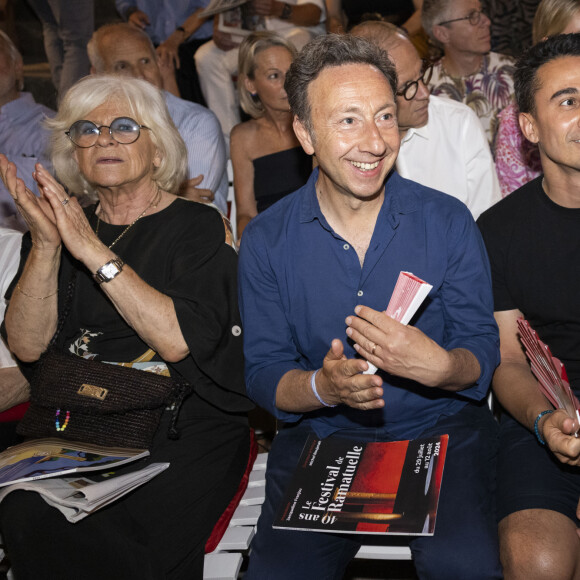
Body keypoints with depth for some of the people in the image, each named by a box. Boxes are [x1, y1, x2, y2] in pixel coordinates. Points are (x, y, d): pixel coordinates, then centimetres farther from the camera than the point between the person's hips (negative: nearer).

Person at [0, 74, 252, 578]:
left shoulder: (200, 226, 1)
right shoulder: (59, 225, 14)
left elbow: (177, 341, -15)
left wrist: (95, 253, -17)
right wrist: (46, 244, -10)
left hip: (184, 428, -3)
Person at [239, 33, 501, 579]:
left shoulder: (448, 221, -3)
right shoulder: (266, 240, -2)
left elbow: (483, 355, -3)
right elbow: (263, 373, -1)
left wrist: (438, 367, -27)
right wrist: (323, 387, -23)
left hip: (442, 430, 0)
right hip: (320, 435, 1)